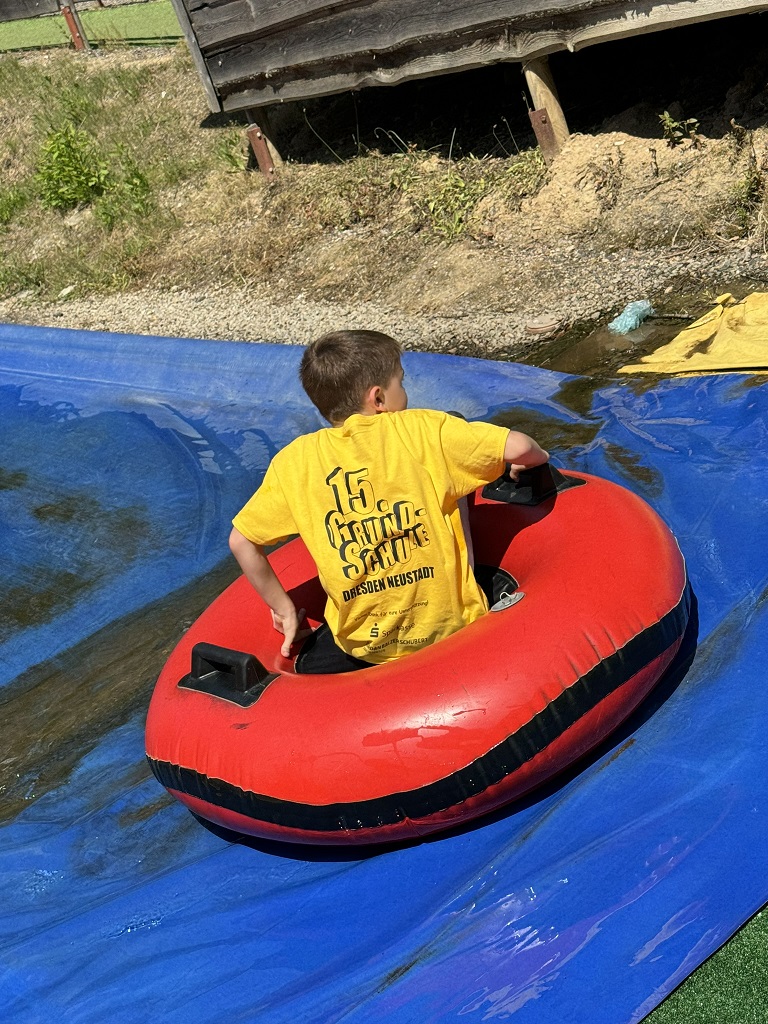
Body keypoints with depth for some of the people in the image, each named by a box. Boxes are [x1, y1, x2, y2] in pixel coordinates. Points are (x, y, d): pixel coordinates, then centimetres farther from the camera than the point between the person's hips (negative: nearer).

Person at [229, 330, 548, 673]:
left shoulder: (294, 462, -2)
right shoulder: (422, 429, -8)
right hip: (449, 626, 0)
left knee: (308, 665, 29)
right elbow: (518, 447, -9)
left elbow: (241, 541, 1)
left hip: (364, 646, 1)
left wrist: (284, 608, 12)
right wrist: (537, 458, 15)